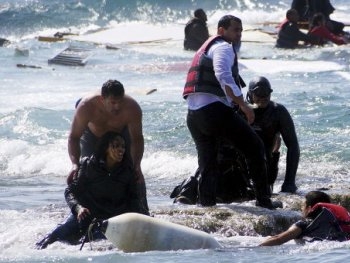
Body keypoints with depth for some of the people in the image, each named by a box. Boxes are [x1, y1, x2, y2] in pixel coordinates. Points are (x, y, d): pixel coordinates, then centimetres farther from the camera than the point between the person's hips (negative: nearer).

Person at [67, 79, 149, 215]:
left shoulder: (132, 108, -39)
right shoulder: (86, 107, -41)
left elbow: (137, 139, -30)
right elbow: (73, 137, -34)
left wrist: (136, 165, -44)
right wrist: (75, 164, -49)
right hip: (93, 136, 0)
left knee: (135, 174, -7)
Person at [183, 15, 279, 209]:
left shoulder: (205, 48, 30)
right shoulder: (223, 47, -1)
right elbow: (223, 75, -20)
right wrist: (243, 105, -20)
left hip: (193, 115, 9)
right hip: (214, 110, -9)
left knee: (208, 166, 14)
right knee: (255, 147, 0)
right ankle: (263, 200, -2)